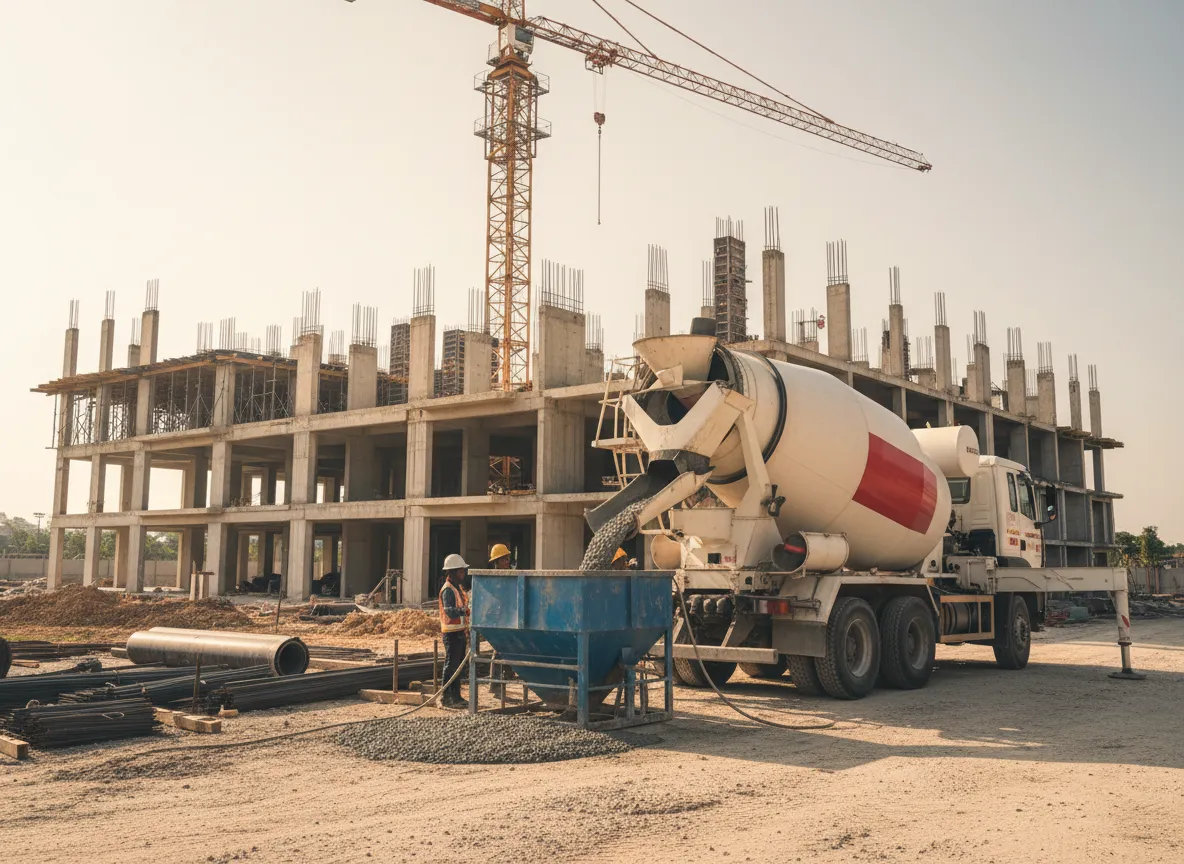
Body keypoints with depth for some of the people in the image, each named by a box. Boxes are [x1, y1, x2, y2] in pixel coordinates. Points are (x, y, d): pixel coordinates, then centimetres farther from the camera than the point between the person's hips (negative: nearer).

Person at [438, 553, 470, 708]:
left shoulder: (459, 588, 18)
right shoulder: (448, 590, -14)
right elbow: (449, 611, -27)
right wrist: (465, 609, -38)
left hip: (460, 632, 10)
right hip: (452, 633, -10)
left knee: (458, 665, 13)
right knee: (451, 665, -7)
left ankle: (456, 697, 21)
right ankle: (446, 698, -3)